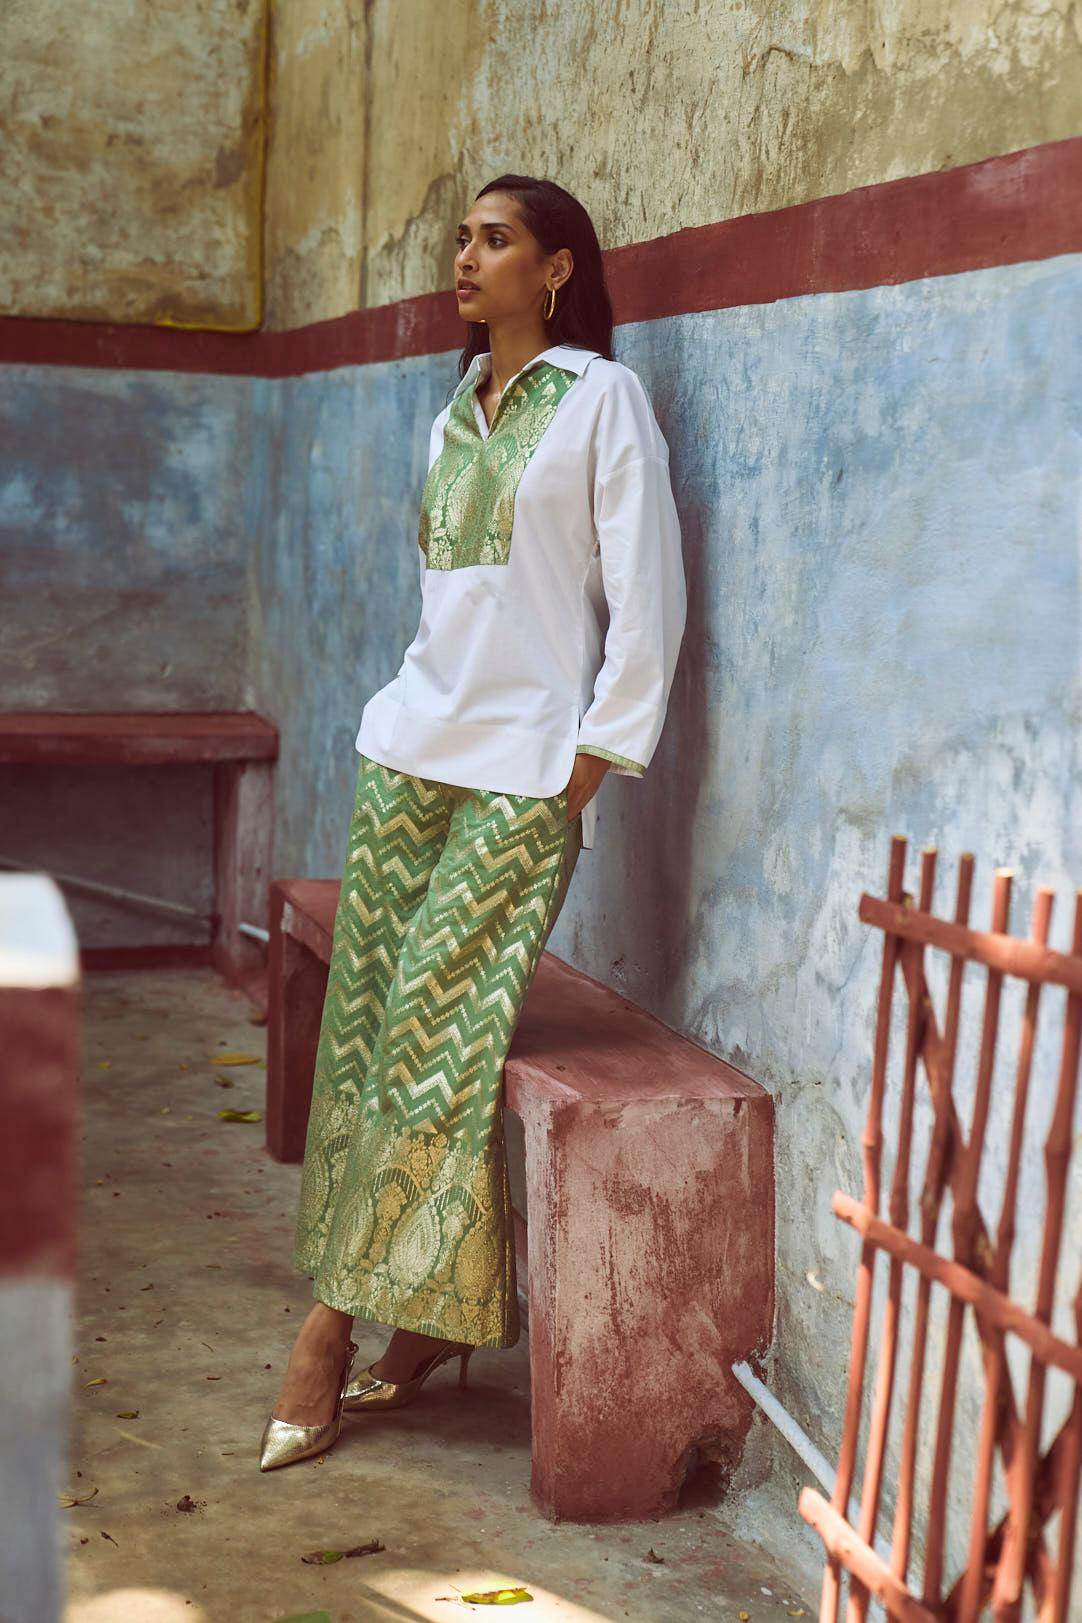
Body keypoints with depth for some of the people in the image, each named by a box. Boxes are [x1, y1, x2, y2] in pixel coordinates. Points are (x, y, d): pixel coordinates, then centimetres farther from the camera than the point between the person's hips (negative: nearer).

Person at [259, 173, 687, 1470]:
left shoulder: (601, 399, -2)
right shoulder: (455, 414, 18)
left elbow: (646, 597, -7)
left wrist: (587, 769, -10)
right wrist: (429, 707, 12)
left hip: (523, 770, -6)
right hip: (412, 747, 6)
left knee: (440, 1027, -9)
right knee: (364, 1015, -1)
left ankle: (338, 1323, 1)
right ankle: (401, 1314, 6)